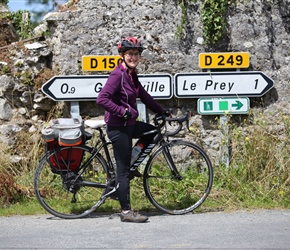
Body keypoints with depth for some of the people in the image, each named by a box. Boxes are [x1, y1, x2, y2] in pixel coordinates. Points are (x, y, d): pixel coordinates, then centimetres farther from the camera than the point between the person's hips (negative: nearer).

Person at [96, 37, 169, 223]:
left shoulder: (132, 75, 9)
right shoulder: (118, 74, -18)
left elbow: (144, 96, 18)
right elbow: (102, 99, -27)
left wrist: (162, 112, 20)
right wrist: (123, 111, -25)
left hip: (128, 124, 9)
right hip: (118, 127, -9)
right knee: (123, 169, -4)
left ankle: (131, 166, 23)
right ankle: (126, 212, 3)